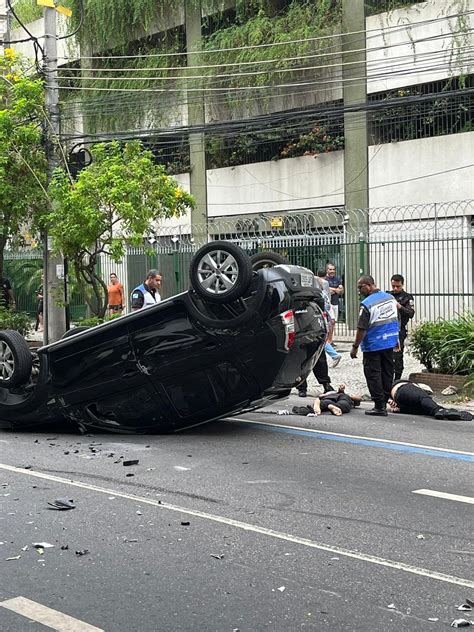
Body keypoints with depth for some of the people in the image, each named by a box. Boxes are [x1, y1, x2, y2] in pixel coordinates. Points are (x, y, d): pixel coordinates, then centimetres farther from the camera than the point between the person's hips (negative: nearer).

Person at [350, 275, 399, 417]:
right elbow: (396, 320, 15)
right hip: (390, 343, 8)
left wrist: (355, 347, -10)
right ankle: (384, 402, 22)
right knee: (387, 373, 14)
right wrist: (397, 339, 24)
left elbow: (362, 329, -19)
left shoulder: (367, 304, -19)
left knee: (373, 375, 1)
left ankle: (379, 406, 1)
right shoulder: (390, 298, 6)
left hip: (373, 346, -7)